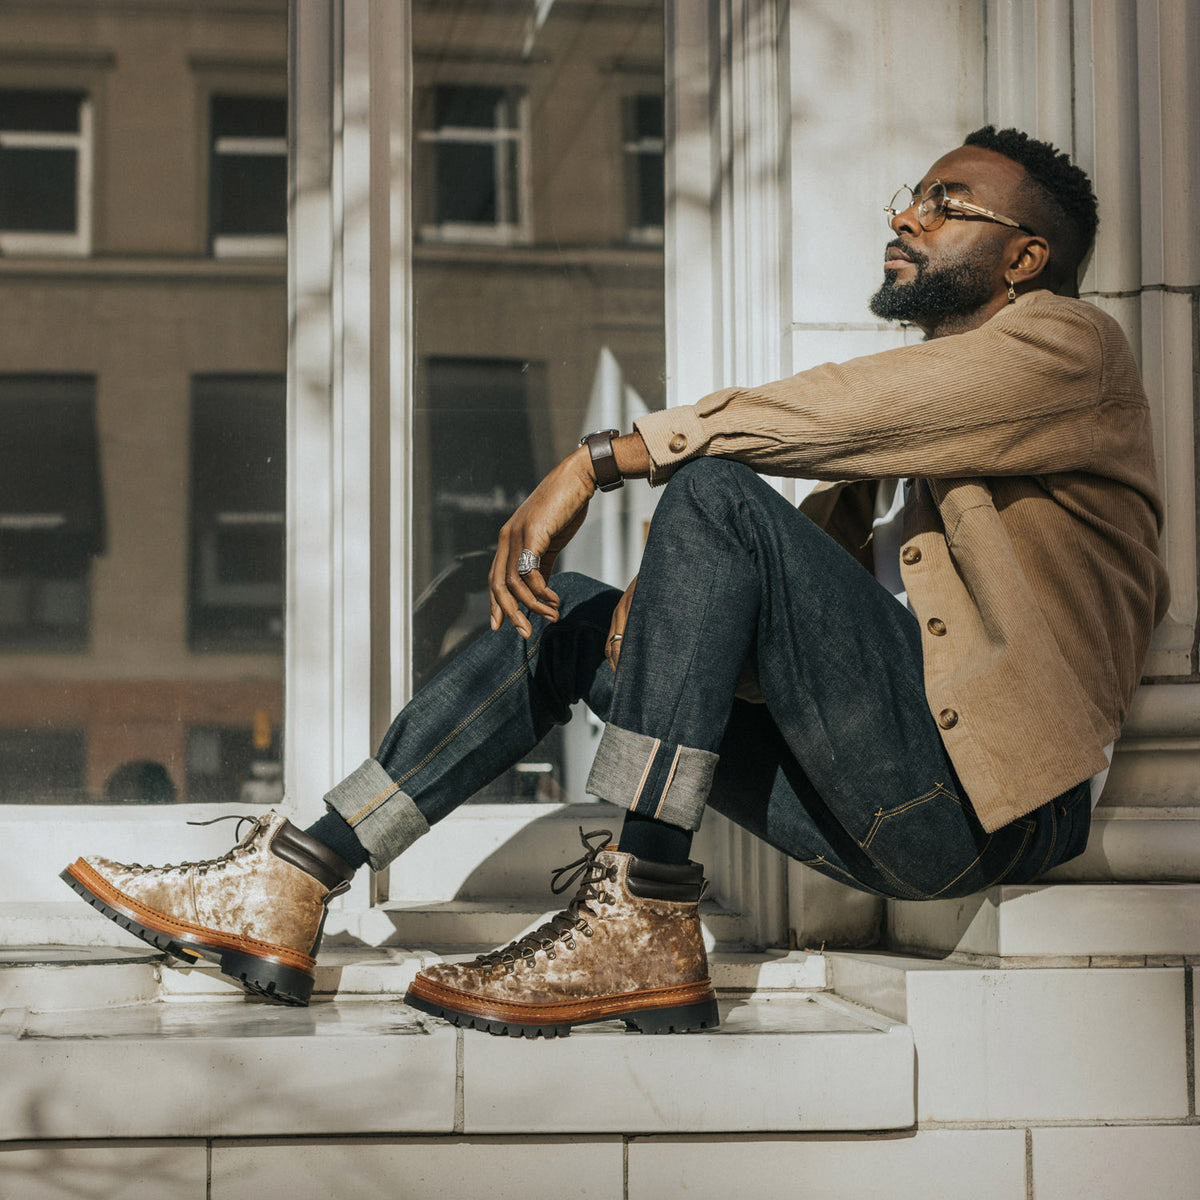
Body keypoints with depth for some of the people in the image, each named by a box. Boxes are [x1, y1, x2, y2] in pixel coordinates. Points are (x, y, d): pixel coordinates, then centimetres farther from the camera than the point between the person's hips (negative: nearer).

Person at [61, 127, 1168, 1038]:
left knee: (714, 495, -22)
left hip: (980, 794, -8)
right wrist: (661, 608, -5)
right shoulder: (906, 432, 28)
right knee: (576, 616, 2)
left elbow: (834, 412, -15)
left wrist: (600, 458, -14)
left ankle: (643, 926, -24)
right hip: (888, 814, 8)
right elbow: (803, 582, 16)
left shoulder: (1067, 343, 2)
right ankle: (289, 890, -1)